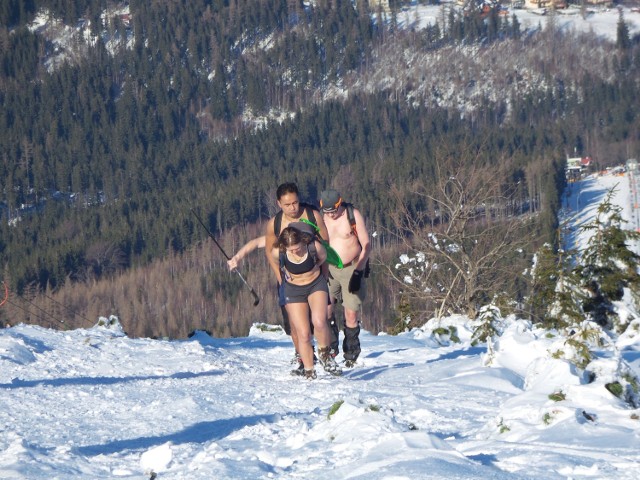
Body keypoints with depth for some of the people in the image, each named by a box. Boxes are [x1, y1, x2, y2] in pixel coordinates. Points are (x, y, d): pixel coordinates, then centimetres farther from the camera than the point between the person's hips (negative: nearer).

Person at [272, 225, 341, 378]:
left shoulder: (314, 246, -25)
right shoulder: (277, 252, -23)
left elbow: (323, 258, 0)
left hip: (316, 285, -1)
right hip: (293, 290, 1)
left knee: (319, 321, -26)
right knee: (303, 334, -6)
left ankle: (324, 355, 0)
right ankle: (309, 371, 7)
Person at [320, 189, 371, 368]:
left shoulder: (353, 215, -9)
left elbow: (366, 245, -5)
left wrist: (358, 272, -11)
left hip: (352, 268, -2)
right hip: (329, 270, 2)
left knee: (351, 314, -6)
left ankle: (351, 354, 11)